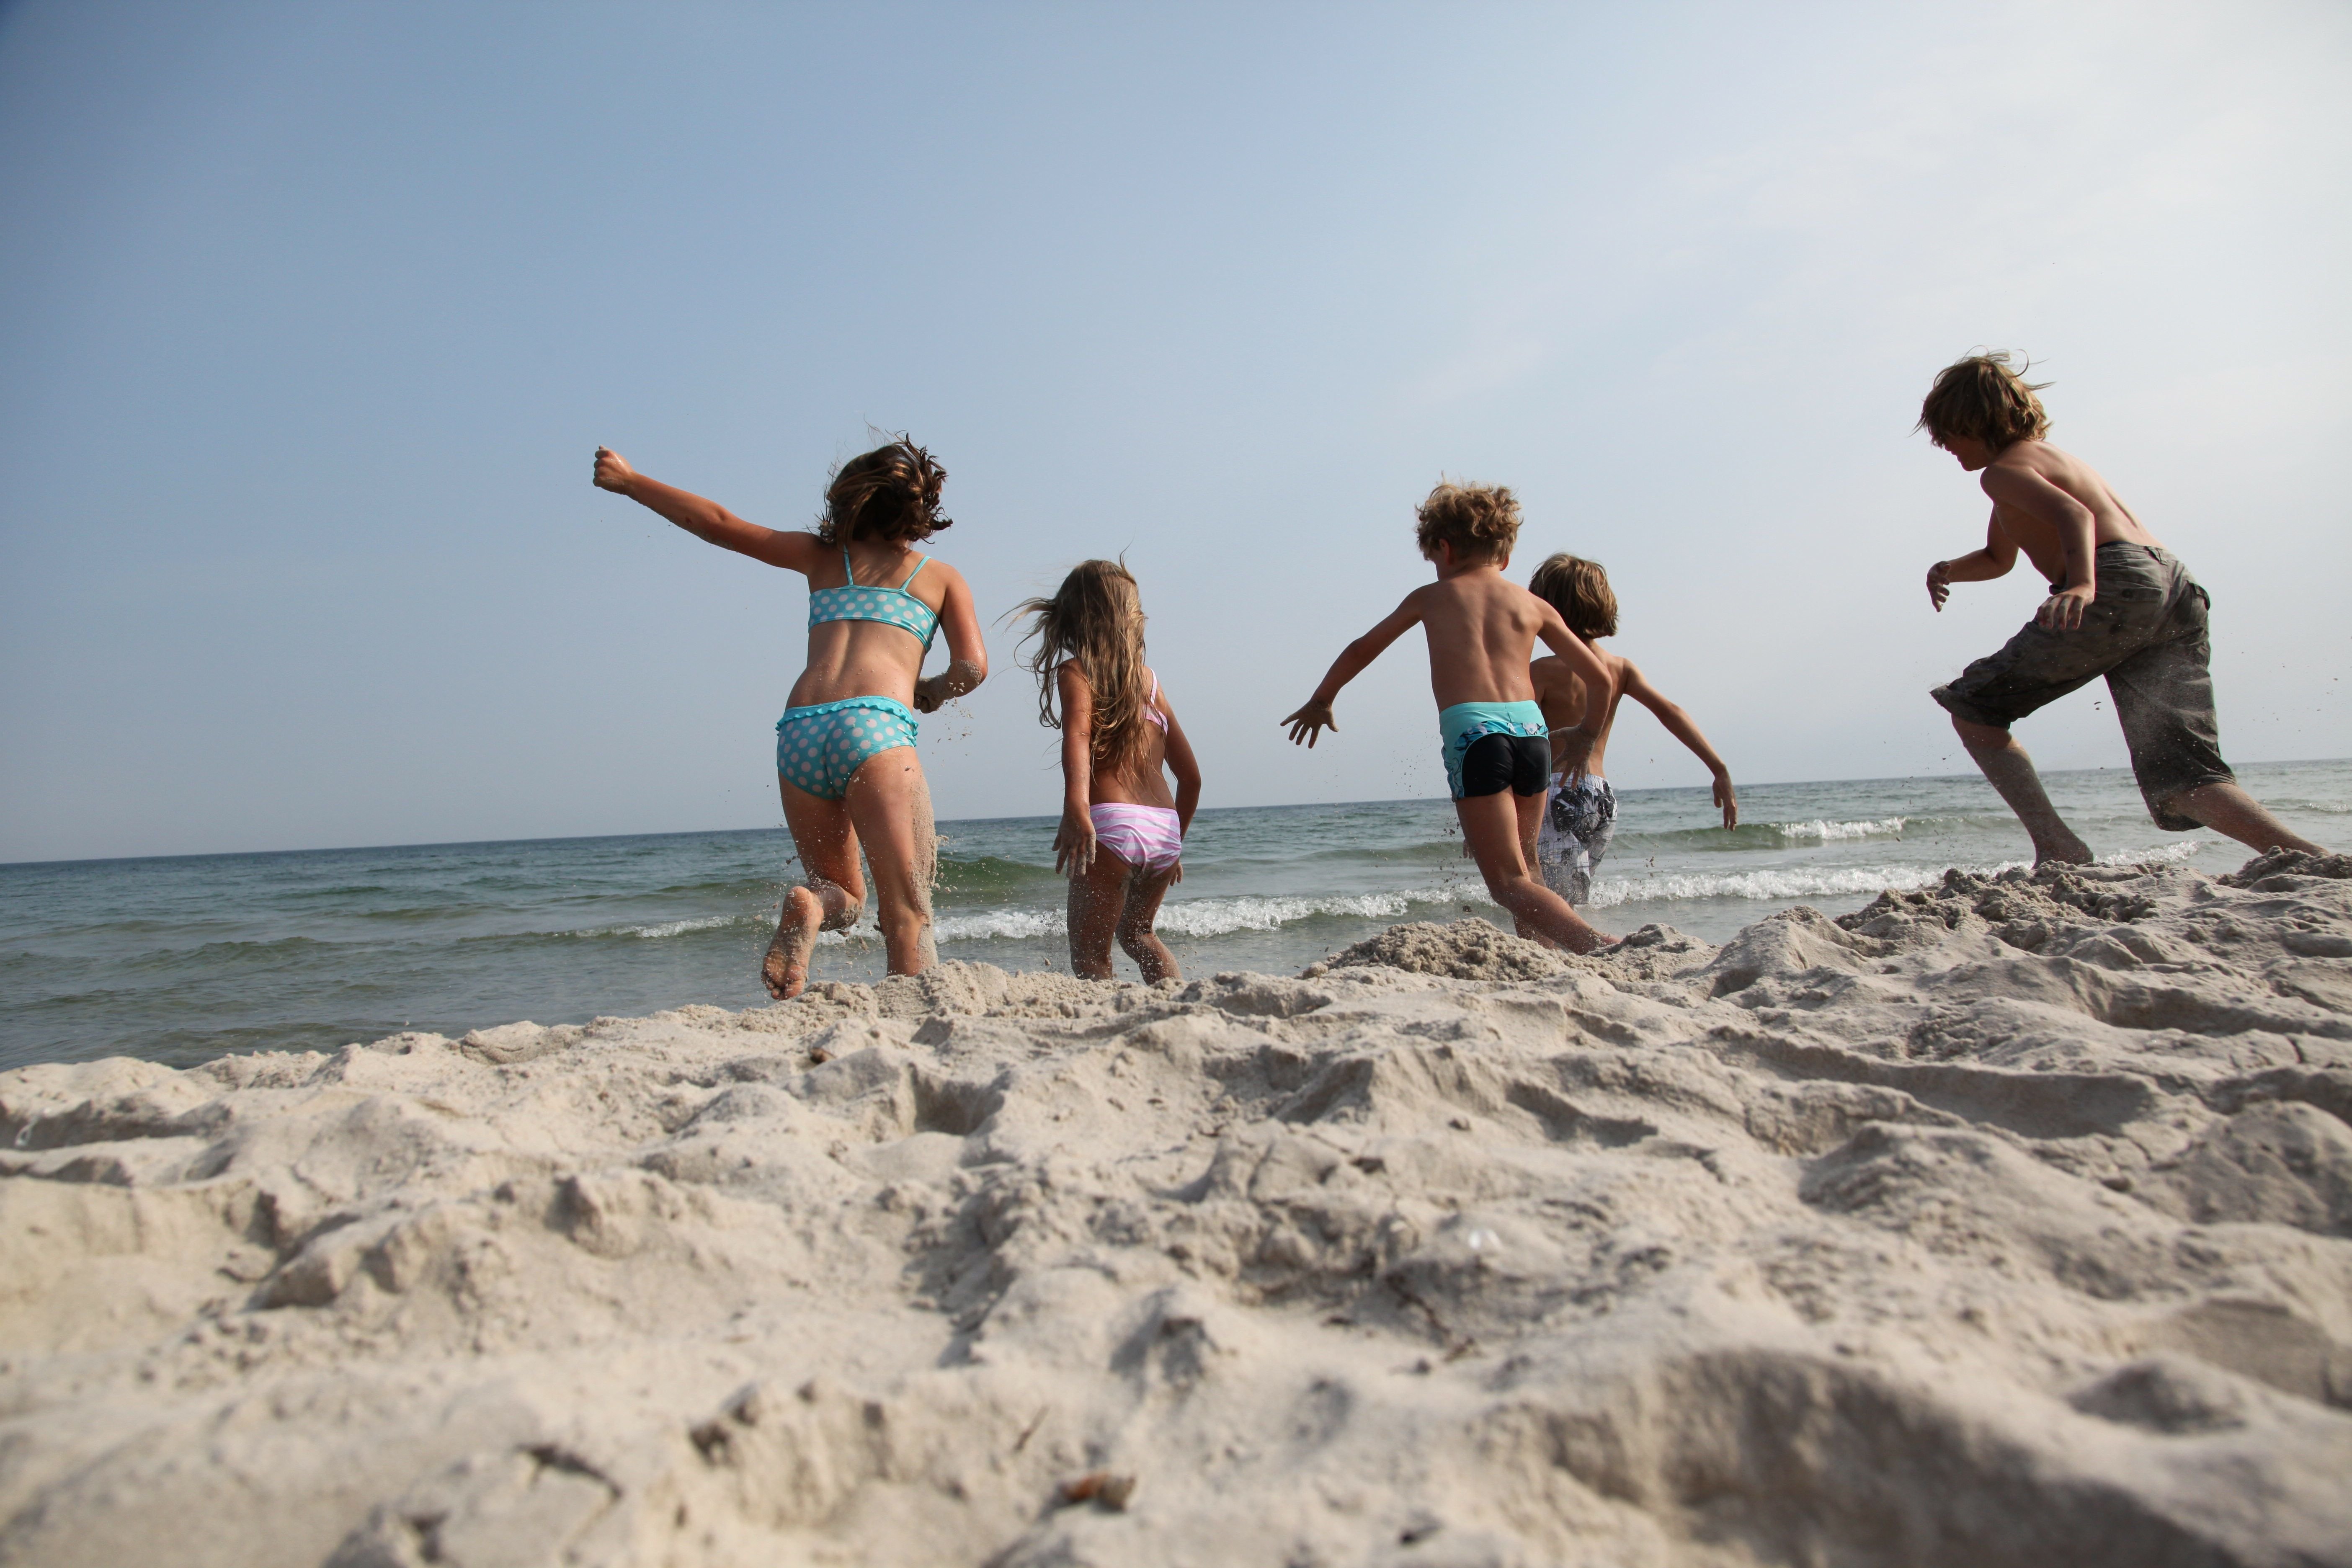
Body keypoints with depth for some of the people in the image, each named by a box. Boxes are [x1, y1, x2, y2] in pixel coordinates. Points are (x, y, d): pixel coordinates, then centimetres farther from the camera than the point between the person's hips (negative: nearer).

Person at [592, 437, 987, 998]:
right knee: (908, 911, -7)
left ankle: (809, 908, -14)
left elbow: (719, 524, 27)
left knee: (846, 895, 18)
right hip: (875, 726, -3)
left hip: (800, 730, 3)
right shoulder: (942, 576, 19)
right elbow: (972, 667, 6)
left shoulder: (824, 556, 26)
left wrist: (629, 481, 40)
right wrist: (930, 693, 27)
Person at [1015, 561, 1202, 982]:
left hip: (1111, 824, -5)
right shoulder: (1151, 681, 18)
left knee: (1090, 951, 3)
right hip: (1165, 829, 5)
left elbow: (1078, 737, -20)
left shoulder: (1075, 671, 3)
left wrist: (1076, 809, -35)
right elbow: (1191, 776, 20)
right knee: (1138, 932, 29)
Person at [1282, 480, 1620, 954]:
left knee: (1509, 882, -5)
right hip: (1532, 728, 4)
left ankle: (1601, 947, -24)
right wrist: (1584, 737, 37)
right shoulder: (1533, 605, 20)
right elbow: (1603, 681, 19)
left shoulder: (1431, 597, 18)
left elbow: (1361, 651, 31)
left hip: (1471, 731, -3)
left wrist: (1320, 701, 46)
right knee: (1515, 860, 24)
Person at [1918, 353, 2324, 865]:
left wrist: (2082, 585, -34)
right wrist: (1950, 569, 26)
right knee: (2180, 782, 1)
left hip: (2120, 582, -9)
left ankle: (2056, 847, -4)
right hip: (2176, 590, 9)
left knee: (1971, 708, 4)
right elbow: (1998, 560, 46)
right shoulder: (2052, 458, 35)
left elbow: (2074, 515, -17)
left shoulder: (2004, 468, 4)